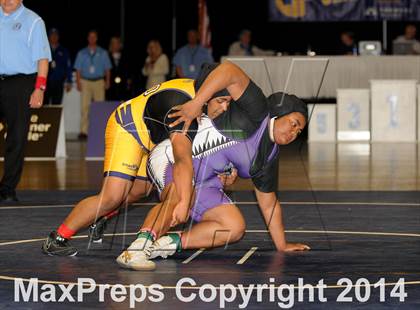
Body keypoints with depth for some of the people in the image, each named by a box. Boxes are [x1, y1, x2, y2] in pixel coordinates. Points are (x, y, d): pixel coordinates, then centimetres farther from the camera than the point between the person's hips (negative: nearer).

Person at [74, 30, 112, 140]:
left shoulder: (103, 53, 11)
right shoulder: (82, 53, 11)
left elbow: (107, 69, 10)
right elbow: (78, 69, 9)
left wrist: (107, 81, -2)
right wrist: (78, 82, -3)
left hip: (99, 82, 0)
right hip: (85, 82, 0)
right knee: (85, 106, -8)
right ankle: (83, 131, -10)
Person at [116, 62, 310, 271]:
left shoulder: (269, 156, 16)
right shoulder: (257, 111, -9)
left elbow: (269, 203, 25)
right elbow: (230, 71, -24)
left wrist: (282, 245, 24)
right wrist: (196, 104, -33)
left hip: (201, 183, 9)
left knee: (235, 228, -5)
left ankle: (169, 242, -15)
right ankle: (138, 249, -52)